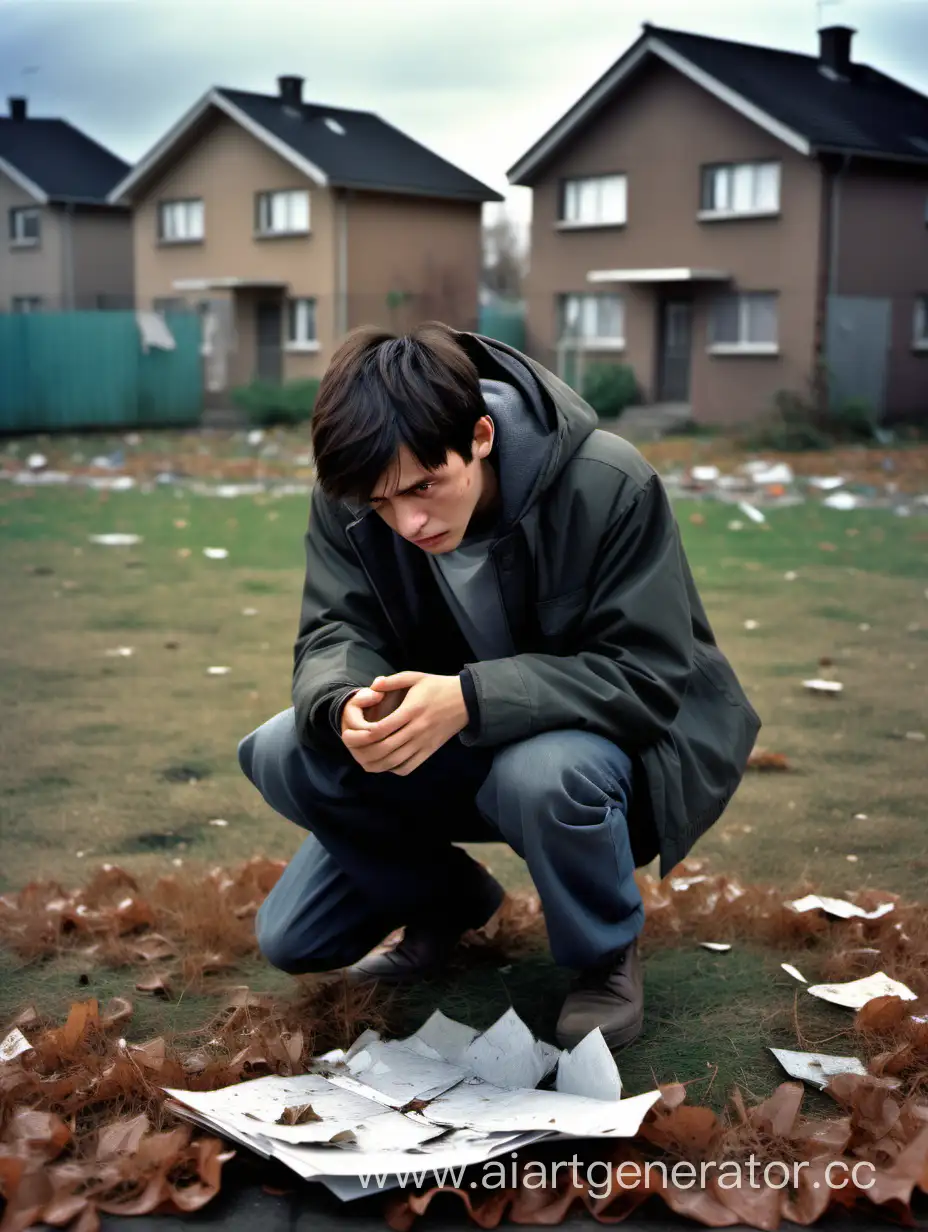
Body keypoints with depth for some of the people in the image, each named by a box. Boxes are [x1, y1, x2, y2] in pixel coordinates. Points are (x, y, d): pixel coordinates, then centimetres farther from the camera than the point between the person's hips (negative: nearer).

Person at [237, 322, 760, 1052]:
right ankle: (445, 899, 10)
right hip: (449, 756, 5)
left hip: (600, 740, -4)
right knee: (282, 757, -17)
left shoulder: (610, 485, -27)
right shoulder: (348, 497, -14)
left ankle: (607, 956, -5)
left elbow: (647, 676, -27)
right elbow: (335, 637, -13)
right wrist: (348, 703, -39)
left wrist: (471, 699, -42)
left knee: (546, 774, -39)